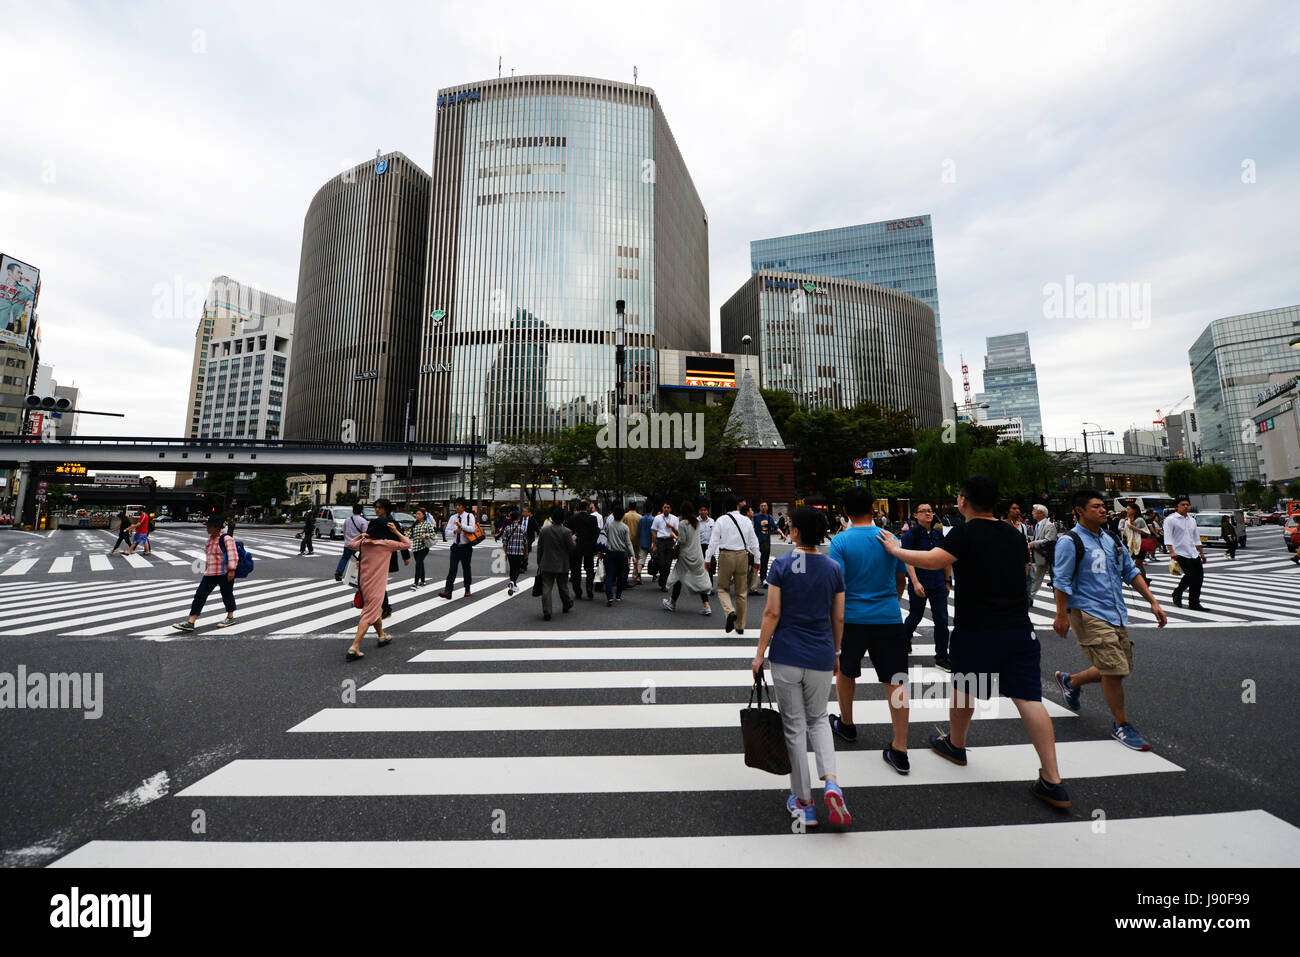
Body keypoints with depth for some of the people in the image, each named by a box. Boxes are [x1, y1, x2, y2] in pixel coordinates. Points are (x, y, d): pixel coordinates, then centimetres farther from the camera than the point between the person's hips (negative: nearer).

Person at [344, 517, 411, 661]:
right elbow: (407, 544, -4)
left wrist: (361, 535, 21)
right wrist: (396, 532, -4)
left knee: (376, 610, 24)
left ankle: (381, 636, 41)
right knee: (369, 615, -3)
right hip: (377, 585, -7)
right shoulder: (387, 544, -14)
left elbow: (350, 544, 23)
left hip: (363, 583, 7)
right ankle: (354, 648, -9)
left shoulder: (363, 543, 1)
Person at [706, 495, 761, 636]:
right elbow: (754, 543, 7)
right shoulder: (746, 521, 3)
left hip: (726, 556, -2)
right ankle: (740, 626, 19)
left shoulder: (721, 520, -5)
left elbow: (714, 541, -6)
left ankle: (730, 612, -17)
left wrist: (708, 559, 0)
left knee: (723, 588, 11)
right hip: (742, 556, 3)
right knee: (741, 592, 11)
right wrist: (756, 560, 17)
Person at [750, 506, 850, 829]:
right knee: (817, 719, 22)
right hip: (821, 656, 3)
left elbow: (772, 613, -11)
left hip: (786, 655, -3)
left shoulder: (781, 565, -9)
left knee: (794, 726, 10)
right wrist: (835, 653, 18)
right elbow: (838, 618, 5)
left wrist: (760, 653, -3)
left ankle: (803, 802, 20)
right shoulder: (834, 568, 1)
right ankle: (830, 782, 2)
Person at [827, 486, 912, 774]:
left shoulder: (840, 541, -10)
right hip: (890, 618, 2)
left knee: (845, 672, 20)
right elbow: (901, 579, 14)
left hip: (853, 618, -2)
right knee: (895, 682, 7)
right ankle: (899, 750, 11)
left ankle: (846, 725, 38)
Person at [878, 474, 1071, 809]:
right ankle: (1052, 781, 5)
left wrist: (895, 549, -17)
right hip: (1019, 629, 5)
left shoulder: (965, 533, -14)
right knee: (1028, 698, 5)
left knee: (963, 688, 16)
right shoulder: (1014, 534, 8)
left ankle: (955, 745, 37)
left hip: (976, 632, -5)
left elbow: (931, 560, -29)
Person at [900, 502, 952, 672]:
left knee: (942, 620, 4)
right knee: (915, 617, 9)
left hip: (938, 584, 5)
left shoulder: (938, 534, 7)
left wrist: (947, 581, 14)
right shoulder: (911, 534, -8)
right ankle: (903, 644, 35)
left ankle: (941, 658, 15)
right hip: (919, 584, -4)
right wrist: (915, 582, -19)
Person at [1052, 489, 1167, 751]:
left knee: (1122, 668, 13)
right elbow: (1061, 581, -12)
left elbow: (1131, 572, 19)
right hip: (1088, 614, -8)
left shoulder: (1111, 538, 11)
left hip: (1116, 613, 8)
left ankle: (1070, 681, 35)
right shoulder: (1071, 542, -12)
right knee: (1113, 669, -6)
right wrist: (1062, 615, -12)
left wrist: (1153, 602, 13)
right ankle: (1121, 725, 12)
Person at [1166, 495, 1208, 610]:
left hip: (1194, 553, 8)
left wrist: (1201, 553, 23)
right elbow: (1168, 536, -15)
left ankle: (1194, 604, 14)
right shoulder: (1170, 520, -7)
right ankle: (1177, 592, 10)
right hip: (1181, 554, -7)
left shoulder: (1192, 520, 17)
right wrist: (1171, 551, -24)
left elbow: (1196, 538, 25)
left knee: (1199, 576, 5)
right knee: (1191, 575, -15)